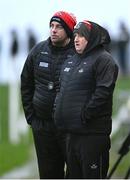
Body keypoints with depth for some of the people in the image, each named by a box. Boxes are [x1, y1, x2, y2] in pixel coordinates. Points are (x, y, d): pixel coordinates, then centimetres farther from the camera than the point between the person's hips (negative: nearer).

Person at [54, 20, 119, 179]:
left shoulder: (103, 60, -9)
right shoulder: (70, 61, 19)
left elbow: (103, 93, -19)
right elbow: (62, 89, 27)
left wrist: (84, 115, -20)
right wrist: (58, 110, 11)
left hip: (92, 133, -9)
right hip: (71, 132, 9)